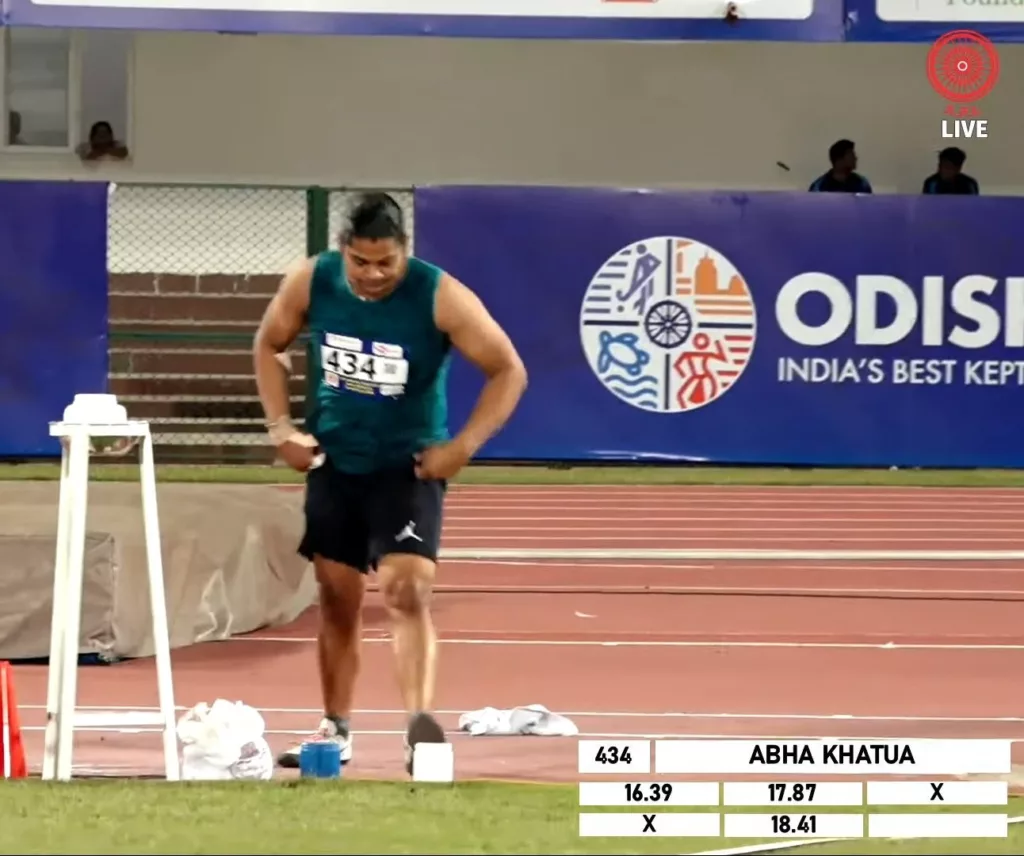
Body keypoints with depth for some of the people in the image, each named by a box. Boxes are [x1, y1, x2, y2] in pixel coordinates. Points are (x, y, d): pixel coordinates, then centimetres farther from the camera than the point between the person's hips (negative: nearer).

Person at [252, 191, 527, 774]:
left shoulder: (441, 298, -21)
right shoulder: (310, 283, -10)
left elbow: (509, 371, -13)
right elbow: (269, 346, 9)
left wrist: (462, 447, -20)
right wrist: (282, 427, -1)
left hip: (409, 465, -4)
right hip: (334, 461, 4)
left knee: (407, 589, -22)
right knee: (338, 599, 12)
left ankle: (420, 724, -32)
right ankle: (336, 732, 25)